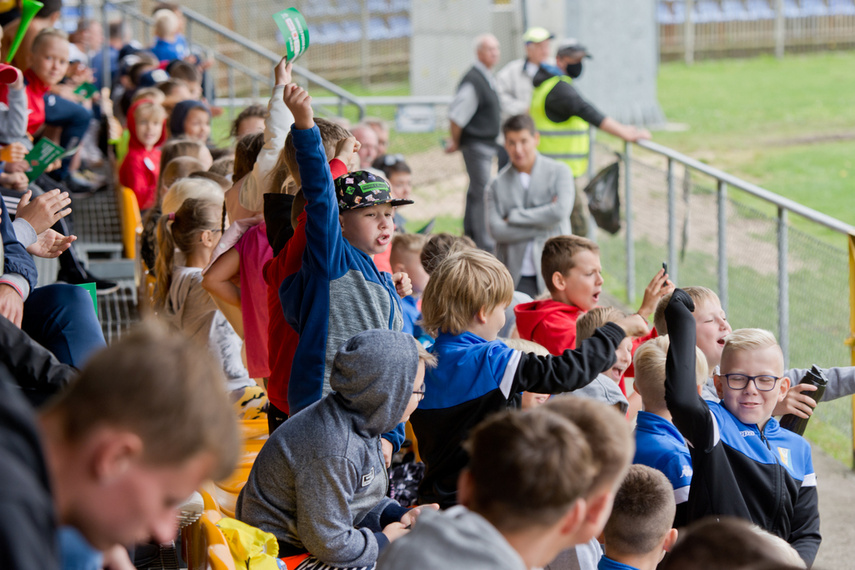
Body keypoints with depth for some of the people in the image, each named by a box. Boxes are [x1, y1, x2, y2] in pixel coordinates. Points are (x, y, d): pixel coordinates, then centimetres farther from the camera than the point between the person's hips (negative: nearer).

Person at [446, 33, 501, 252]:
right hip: (476, 144, -10)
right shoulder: (473, 81, -20)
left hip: (487, 145, 10)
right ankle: (483, 243, -8)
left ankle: (469, 236, 25)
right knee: (481, 194, -9)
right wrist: (456, 142, -9)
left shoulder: (487, 79, 12)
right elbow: (456, 115, -20)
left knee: (475, 192, 16)